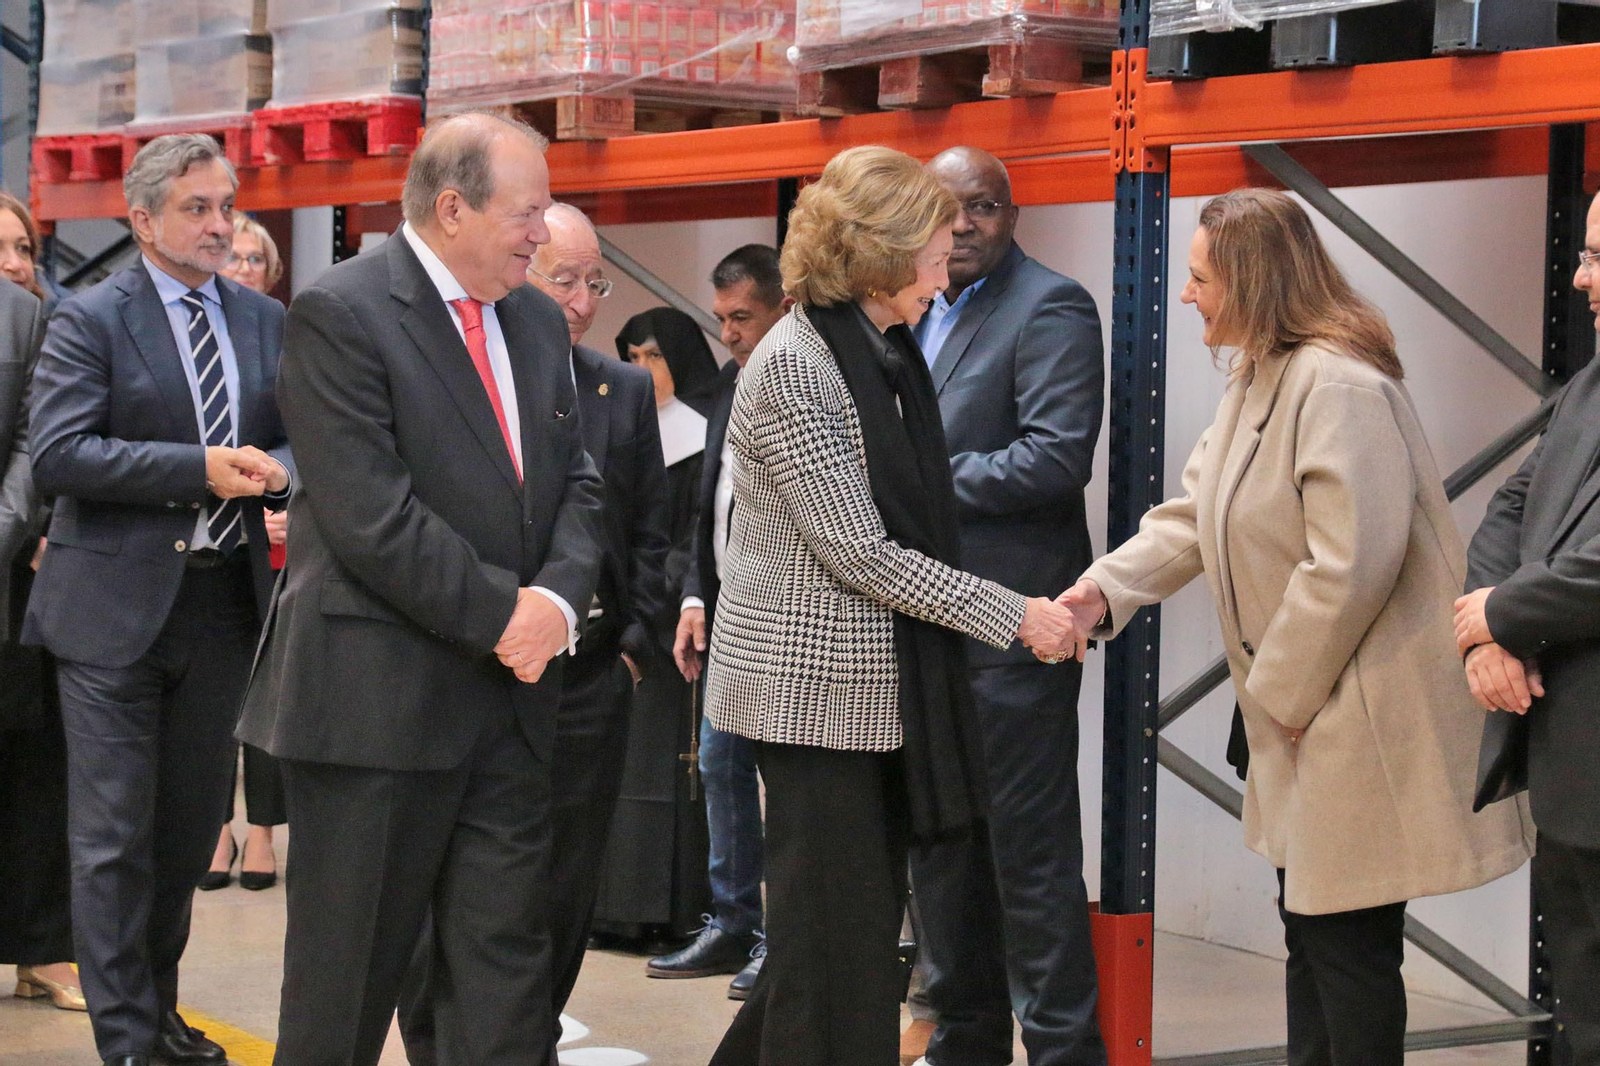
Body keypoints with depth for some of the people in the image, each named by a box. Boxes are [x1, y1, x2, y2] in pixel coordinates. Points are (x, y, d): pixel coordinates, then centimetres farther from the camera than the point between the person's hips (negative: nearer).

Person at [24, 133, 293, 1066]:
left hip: (225, 597, 5)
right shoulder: (90, 321, -5)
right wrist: (199, 469, -21)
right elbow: (58, 456, -15)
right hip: (119, 605, -5)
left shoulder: (267, 322, 11)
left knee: (192, 823, 14)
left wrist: (276, 467, -11)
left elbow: (302, 439, 13)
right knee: (116, 836, -3)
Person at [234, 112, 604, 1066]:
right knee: (350, 976, 4)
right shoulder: (341, 315, -11)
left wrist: (558, 597, -8)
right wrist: (505, 614, -15)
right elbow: (372, 517, -19)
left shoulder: (538, 321, 12)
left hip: (511, 694, 7)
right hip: (379, 694, -7)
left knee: (507, 961, 9)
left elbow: (577, 483, 12)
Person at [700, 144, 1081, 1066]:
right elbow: (859, 552, -19)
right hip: (817, 686, -9)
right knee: (840, 931, -2)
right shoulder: (794, 366, -16)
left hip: (877, 687, 9)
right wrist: (1011, 616, -15)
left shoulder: (885, 353, 11)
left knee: (870, 918, 13)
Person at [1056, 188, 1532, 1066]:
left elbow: (1353, 562, -26)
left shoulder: (1338, 385, -22)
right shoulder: (1256, 380, 12)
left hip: (1363, 722, -10)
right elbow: (1193, 517, 14)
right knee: (1310, 932, 17)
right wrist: (1105, 590, 0)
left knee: (1348, 940, -2)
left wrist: (1284, 690, -16)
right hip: (1307, 717, 10)